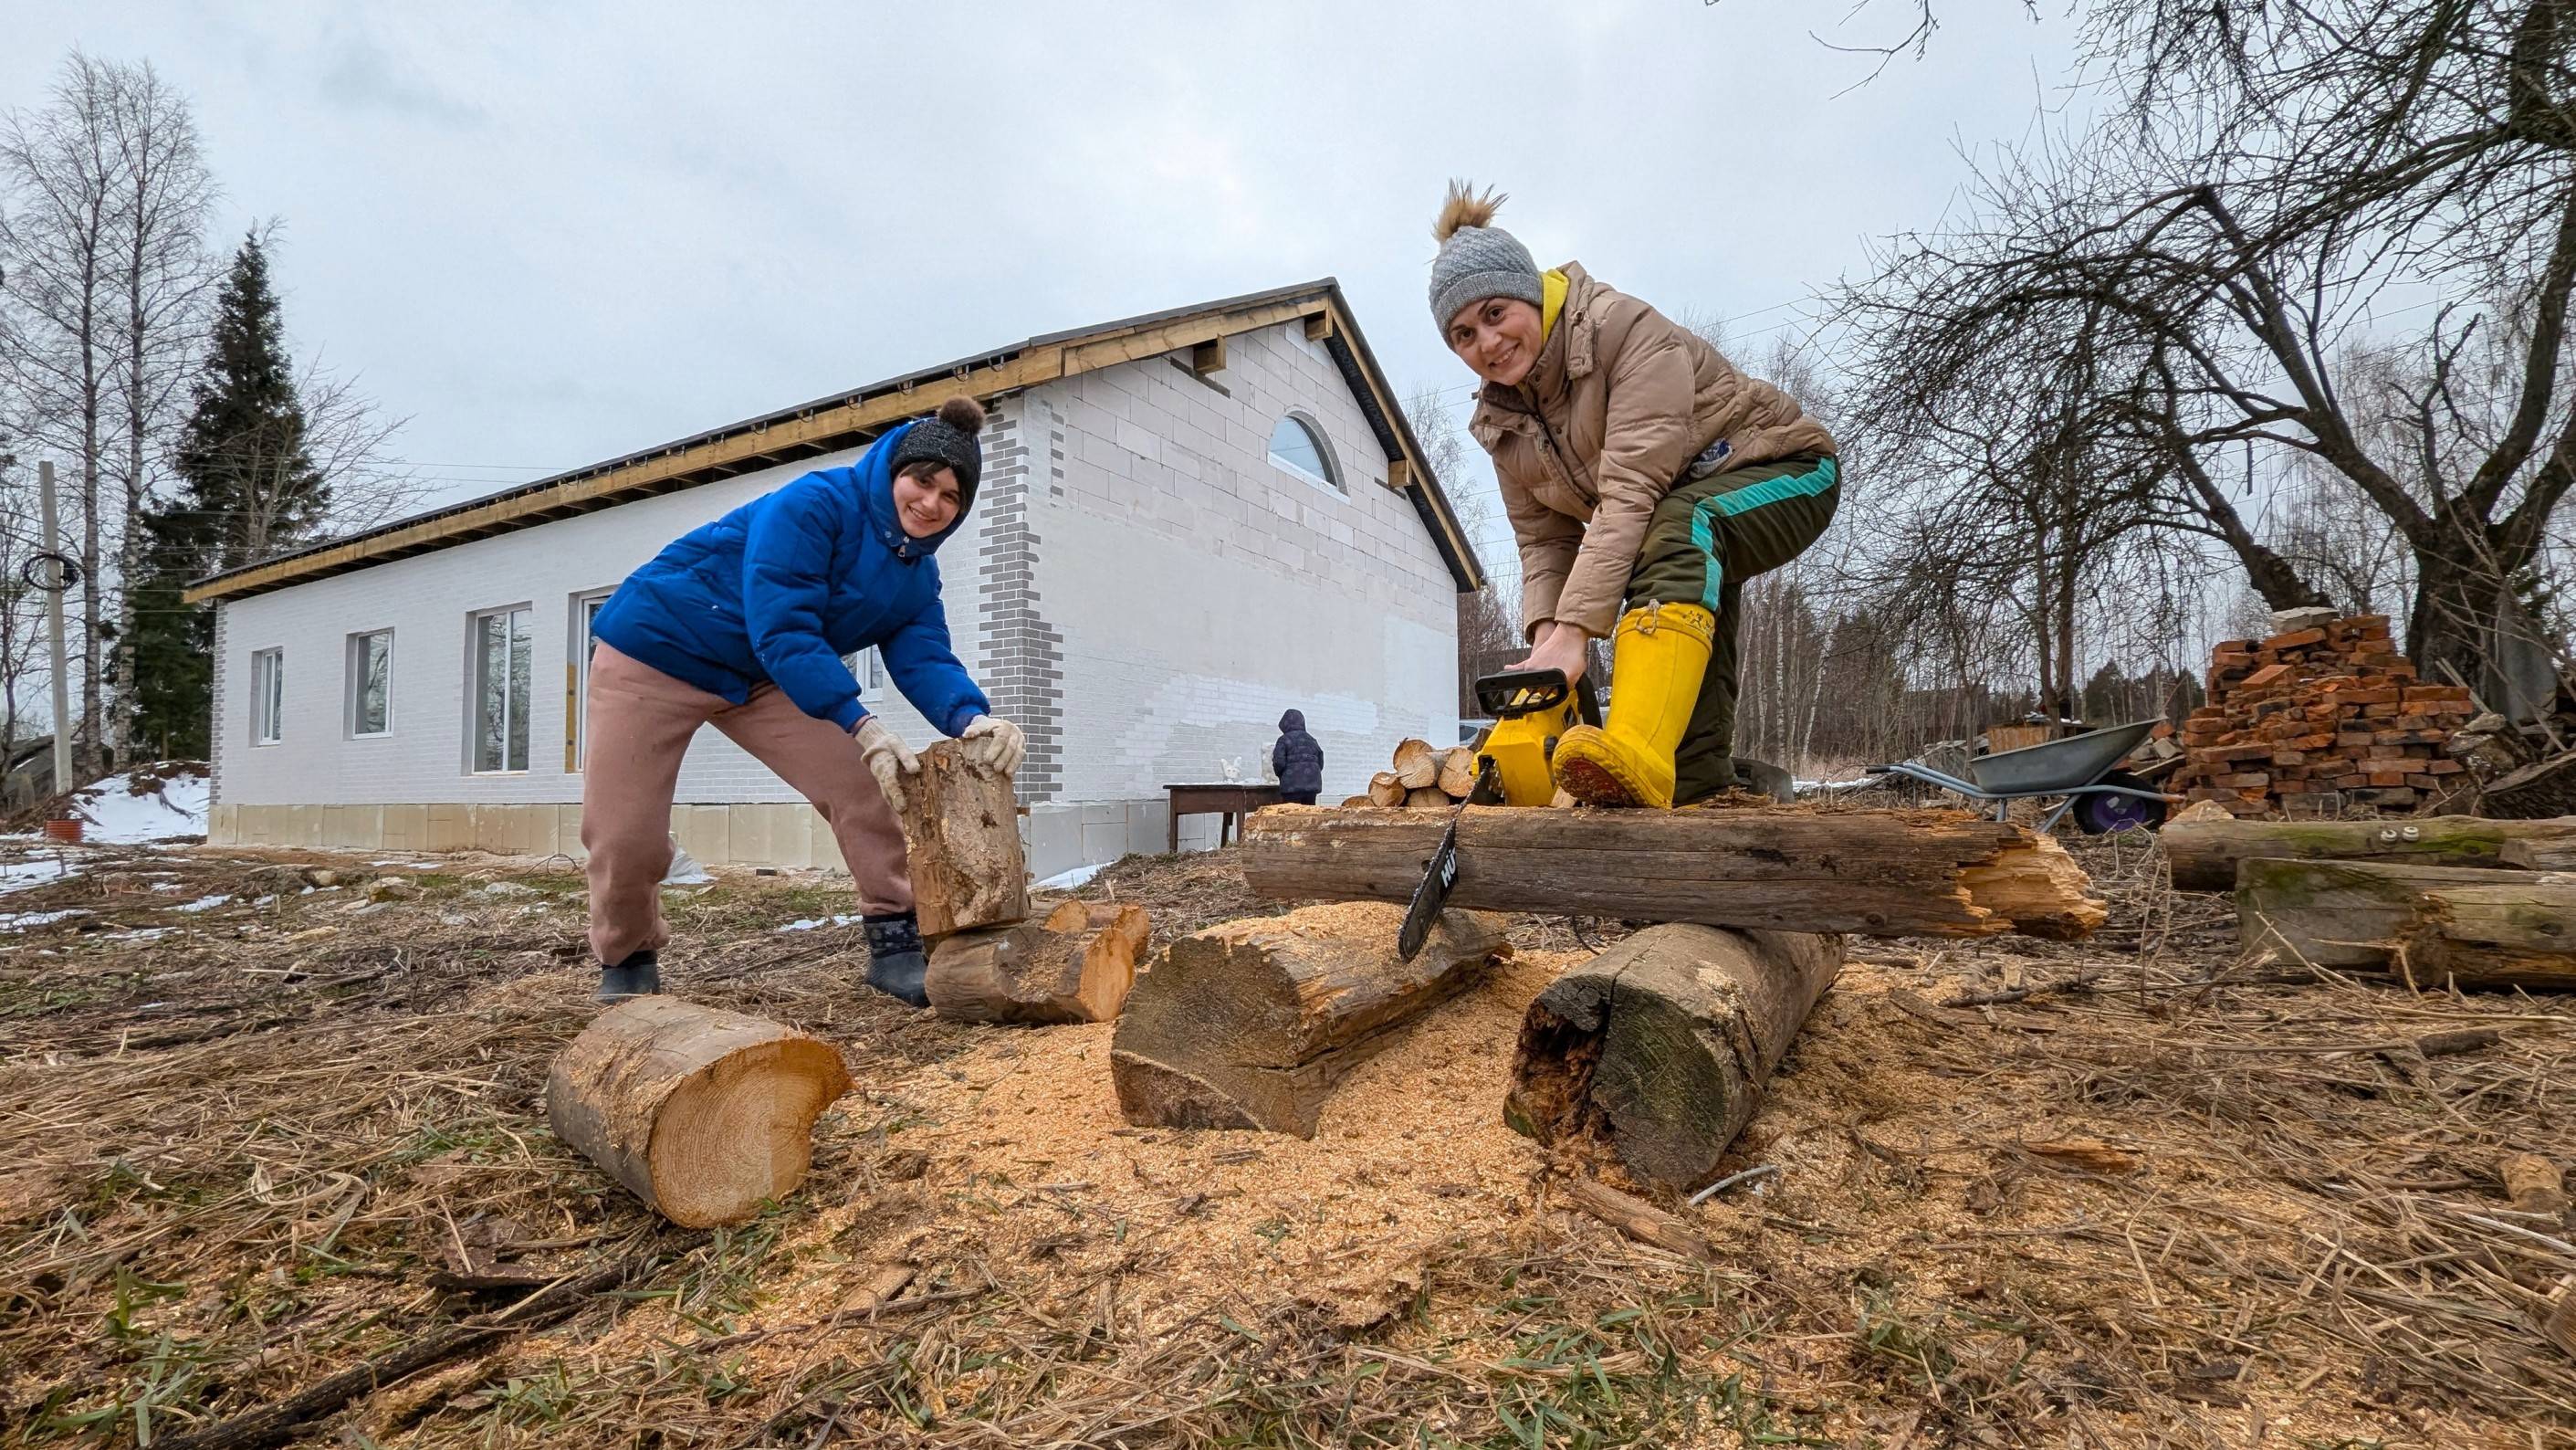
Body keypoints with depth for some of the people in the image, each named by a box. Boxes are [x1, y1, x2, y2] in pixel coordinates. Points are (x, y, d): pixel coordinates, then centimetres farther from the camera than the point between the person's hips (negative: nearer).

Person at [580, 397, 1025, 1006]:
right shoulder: (816, 504, -26)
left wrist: (972, 718, -37)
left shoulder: (918, 576, -3)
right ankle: (626, 961, 26)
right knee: (624, 837, -3)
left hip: (768, 678, 6)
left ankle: (895, 943, -6)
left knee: (861, 784, -13)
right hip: (657, 649, -5)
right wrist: (860, 726, -41)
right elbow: (781, 629, -33)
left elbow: (924, 660, -15)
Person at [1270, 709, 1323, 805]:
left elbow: (1279, 763, -9)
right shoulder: (1312, 740, 16)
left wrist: (1280, 774, 10)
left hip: (1292, 785, -5)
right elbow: (1320, 762, 15)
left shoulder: (1284, 739, -2)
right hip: (1312, 784, 5)